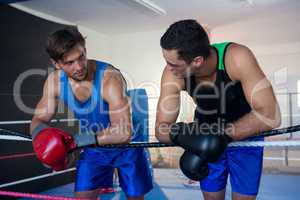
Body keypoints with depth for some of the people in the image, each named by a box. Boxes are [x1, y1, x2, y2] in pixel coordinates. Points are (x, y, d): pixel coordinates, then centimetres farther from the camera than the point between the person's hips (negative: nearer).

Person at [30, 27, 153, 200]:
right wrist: (42, 134, -28)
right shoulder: (55, 81, -15)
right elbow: (39, 120, -4)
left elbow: (124, 133, -37)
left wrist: (77, 140, -37)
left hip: (126, 147, -3)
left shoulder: (109, 77, -32)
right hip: (93, 149, 4)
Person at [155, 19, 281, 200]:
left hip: (245, 133, -2)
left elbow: (269, 115, -35)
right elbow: (161, 128, -21)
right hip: (206, 138, 2)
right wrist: (181, 135, -43)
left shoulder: (237, 58, -34)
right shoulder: (173, 73, -25)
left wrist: (223, 136, -40)